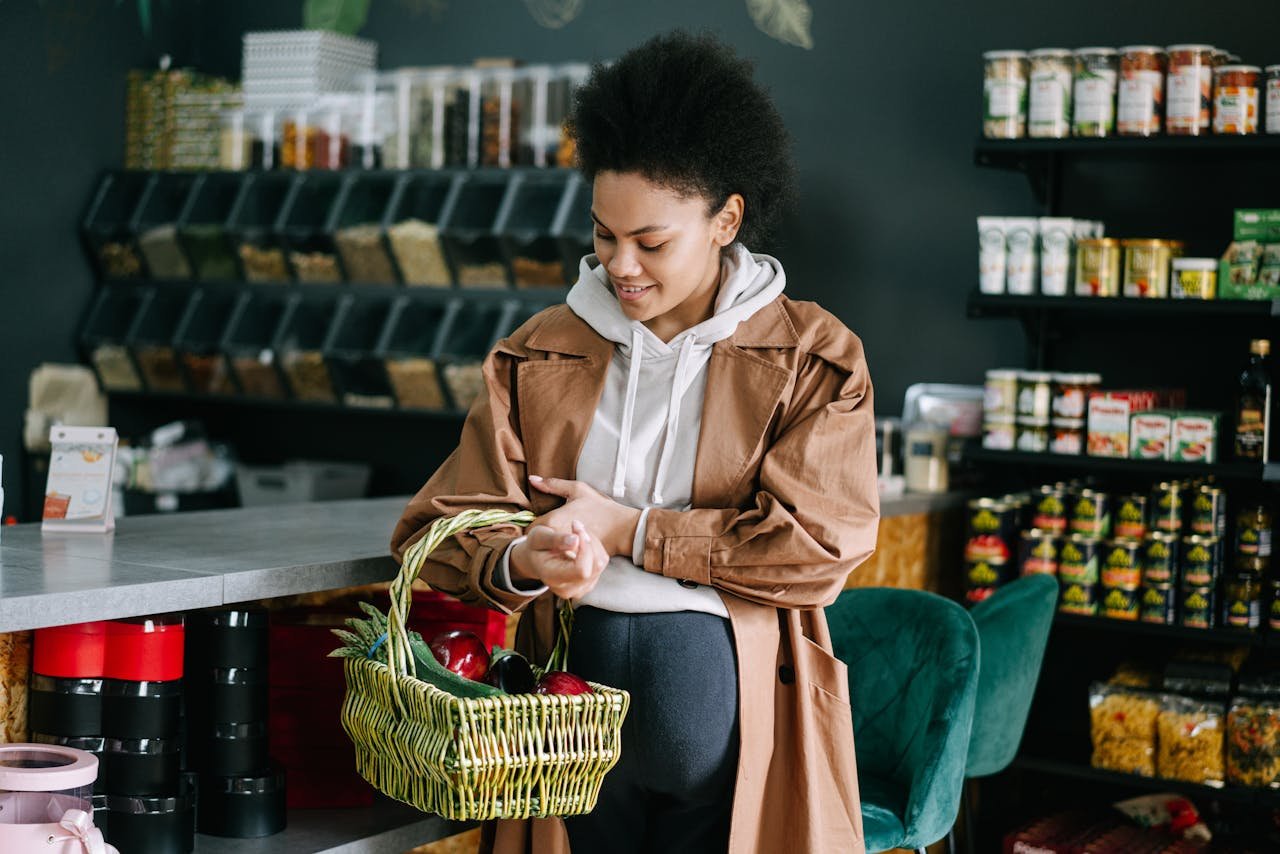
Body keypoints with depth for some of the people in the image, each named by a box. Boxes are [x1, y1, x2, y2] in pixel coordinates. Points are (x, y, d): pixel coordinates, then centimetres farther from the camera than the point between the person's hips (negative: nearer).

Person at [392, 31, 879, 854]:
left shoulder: (813, 360, 4)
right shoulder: (539, 355, 12)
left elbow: (820, 542, -7)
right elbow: (440, 524, 7)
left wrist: (626, 529, -6)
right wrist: (523, 561, -16)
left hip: (728, 684, -2)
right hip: (569, 676, 2)